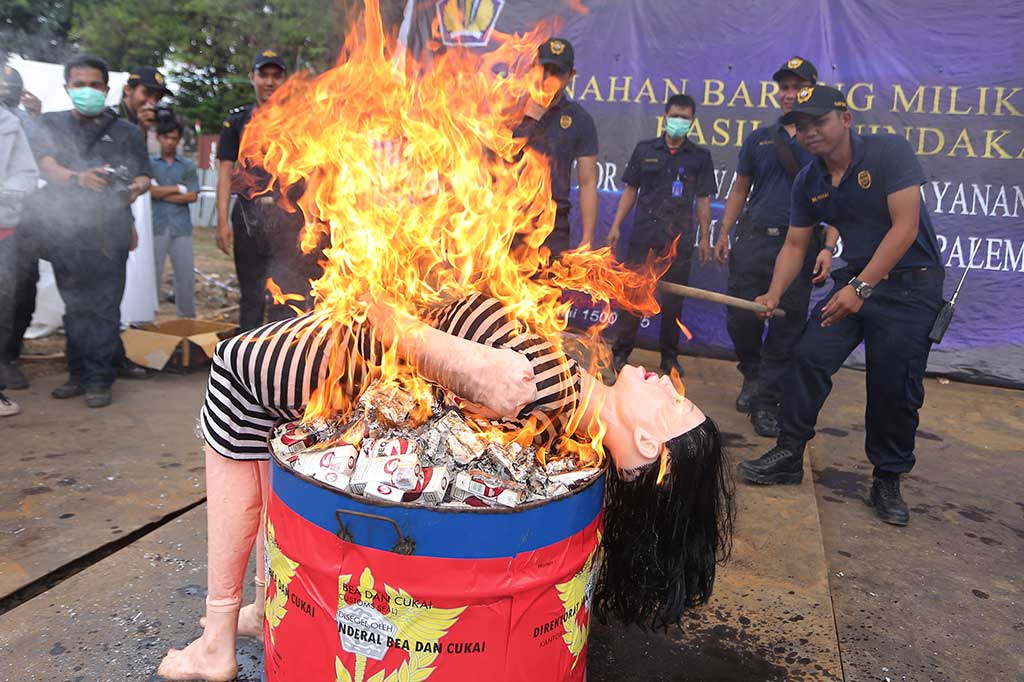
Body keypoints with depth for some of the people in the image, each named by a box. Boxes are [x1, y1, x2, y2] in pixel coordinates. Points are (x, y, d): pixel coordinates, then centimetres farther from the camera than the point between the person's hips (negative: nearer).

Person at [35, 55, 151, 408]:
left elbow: (143, 176, 10)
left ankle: (99, 380, 0)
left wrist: (138, 185, -15)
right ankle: (79, 374, 17)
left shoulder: (126, 131, 12)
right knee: (75, 308, 8)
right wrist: (78, 178, -22)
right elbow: (44, 164, -2)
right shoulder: (51, 123, 13)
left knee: (104, 308, -5)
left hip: (108, 233, -2)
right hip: (65, 230, 2)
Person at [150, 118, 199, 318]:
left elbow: (193, 196, 0)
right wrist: (178, 189, -4)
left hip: (181, 227, 1)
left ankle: (187, 318, 11)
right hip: (156, 226, -1)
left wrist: (162, 193, -3)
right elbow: (149, 190, -6)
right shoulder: (149, 163, 9)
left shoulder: (188, 166, 11)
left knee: (185, 275, 2)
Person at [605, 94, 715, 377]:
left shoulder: (700, 157, 8)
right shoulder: (645, 150, 8)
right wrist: (616, 226, 2)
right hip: (643, 235, 0)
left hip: (679, 239, 0)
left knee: (673, 300, 5)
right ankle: (621, 351, 11)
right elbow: (630, 190, 9)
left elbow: (703, 200, 8)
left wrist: (704, 238, 2)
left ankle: (670, 357, 17)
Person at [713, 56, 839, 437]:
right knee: (741, 319, 3)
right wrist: (723, 233, 9)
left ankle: (766, 402, 9)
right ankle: (753, 376, 29)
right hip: (753, 240, 3)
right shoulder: (759, 139, 13)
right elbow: (740, 190, 18)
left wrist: (828, 248, -9)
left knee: (786, 327, -1)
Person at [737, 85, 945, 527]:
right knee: (809, 359, -6)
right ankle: (788, 456, 8)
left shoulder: (889, 153, -15)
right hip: (854, 280, 5)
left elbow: (904, 227, -21)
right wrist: (774, 295, -9)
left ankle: (888, 480, 15)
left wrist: (861, 287, -28)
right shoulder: (808, 182, 2)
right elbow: (795, 245, 7)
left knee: (894, 386, -4)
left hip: (909, 285, -5)